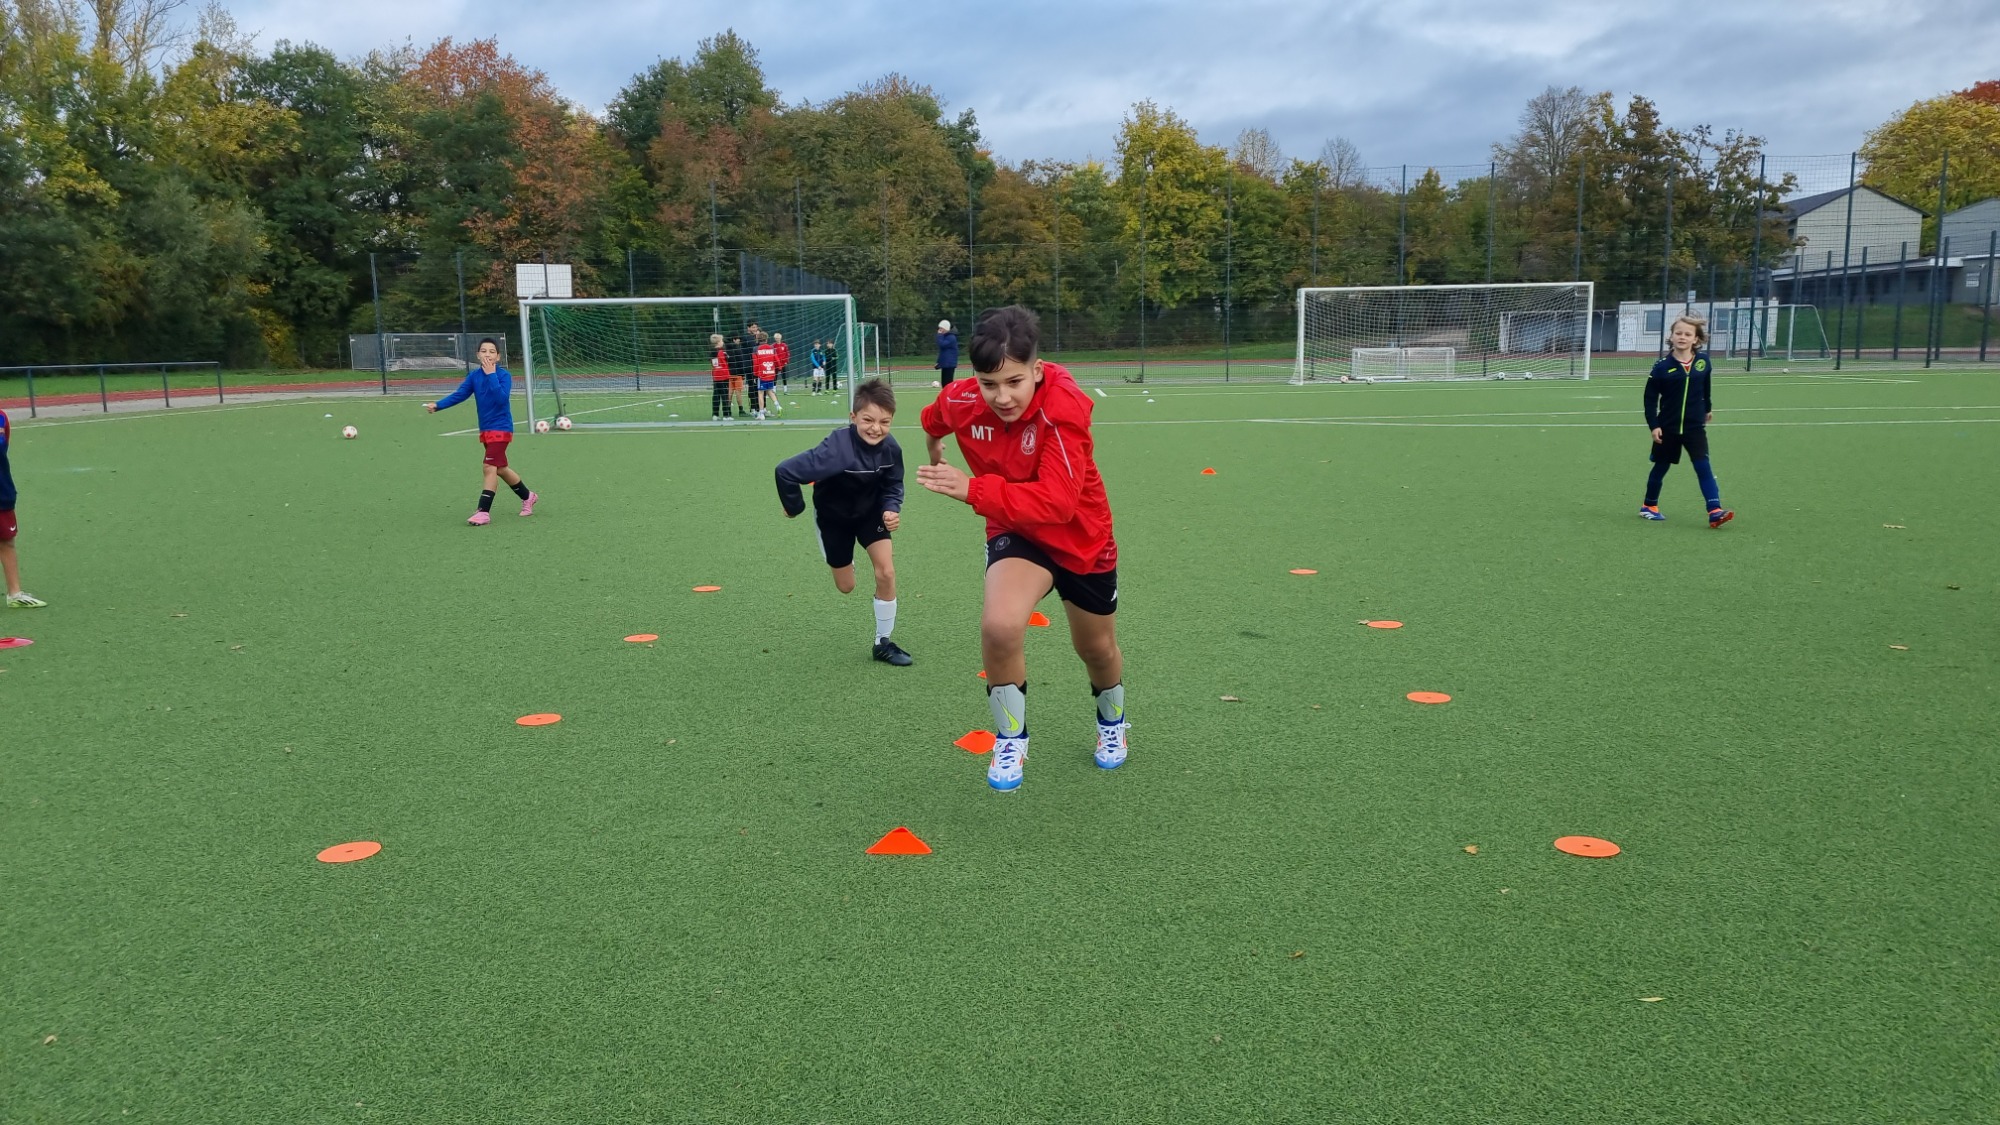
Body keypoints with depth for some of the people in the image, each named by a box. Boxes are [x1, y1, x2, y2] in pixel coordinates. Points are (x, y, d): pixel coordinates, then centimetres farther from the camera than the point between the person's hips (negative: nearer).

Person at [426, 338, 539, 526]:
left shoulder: (504, 375, -12)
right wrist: (437, 405, -12)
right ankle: (527, 497, 36)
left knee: (490, 468, -15)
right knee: (500, 469, 16)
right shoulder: (474, 376, 3)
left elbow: (502, 398, -26)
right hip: (485, 430, 7)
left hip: (500, 429, -7)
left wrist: (491, 375, -27)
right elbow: (459, 395, 0)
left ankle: (484, 512, -13)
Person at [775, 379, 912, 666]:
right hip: (834, 516, -3)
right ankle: (845, 559, 50)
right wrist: (794, 508, -21)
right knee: (846, 587, 10)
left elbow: (893, 486, -5)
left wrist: (891, 509, -26)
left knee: (886, 572, -10)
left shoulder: (891, 448, -24)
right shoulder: (837, 449, -40)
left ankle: (883, 643, 8)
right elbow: (785, 471, -38)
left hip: (869, 511, 3)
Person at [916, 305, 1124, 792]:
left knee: (1097, 649, 18)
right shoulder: (959, 401, -18)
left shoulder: (1064, 407, -33)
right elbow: (935, 418, 10)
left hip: (1083, 538, -1)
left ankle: (1112, 721, 55)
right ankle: (1011, 738, -1)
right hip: (1015, 533, 2)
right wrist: (933, 441, 31)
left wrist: (972, 489, -45)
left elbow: (1056, 502, -41)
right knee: (999, 626, -28)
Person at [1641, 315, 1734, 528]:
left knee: (1703, 467, -7)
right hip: (1668, 428, -2)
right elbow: (1650, 398, -7)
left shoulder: (1703, 361, -2)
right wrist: (1653, 425, -12)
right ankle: (1649, 506, 30)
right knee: (1661, 467, 11)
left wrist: (1708, 408, 26)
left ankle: (1715, 511, -13)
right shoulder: (1662, 366, -11)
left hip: (1695, 426, 2)